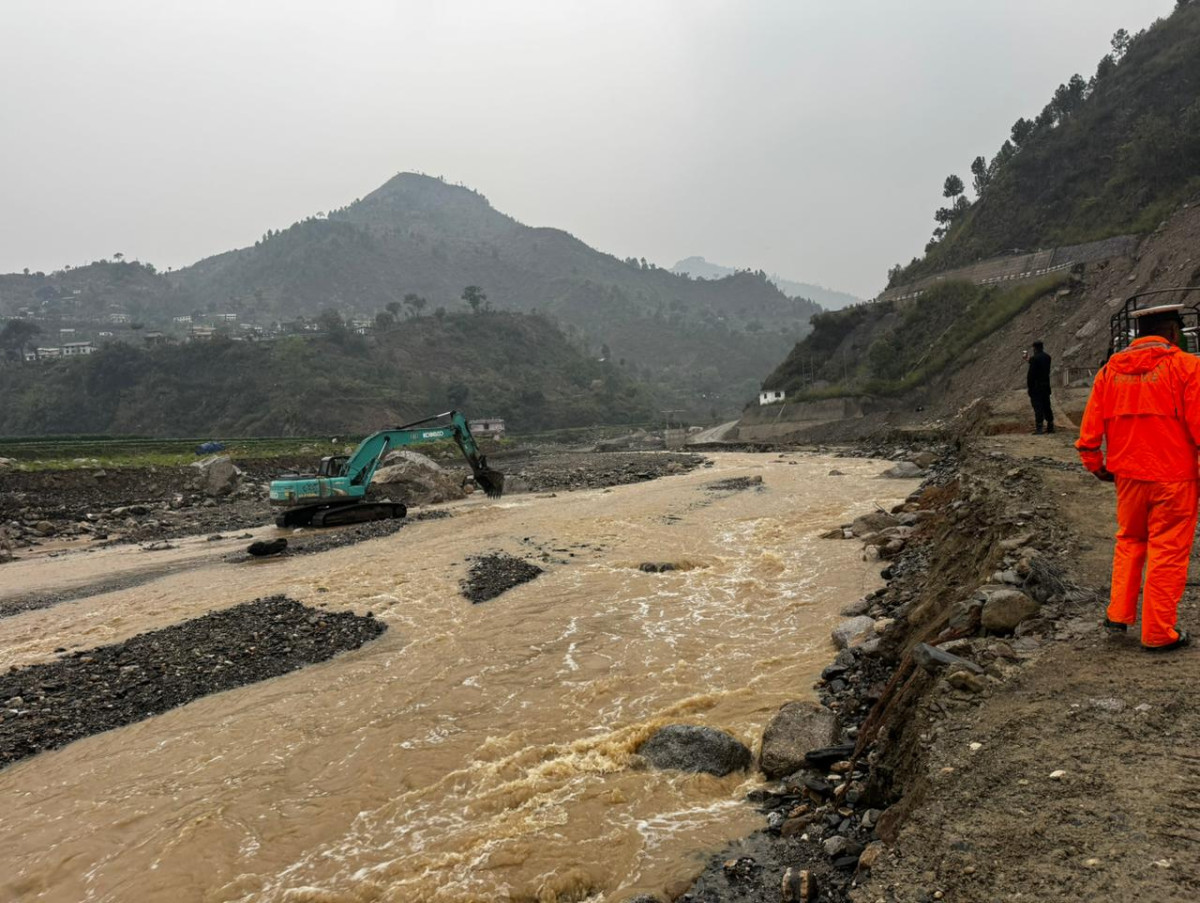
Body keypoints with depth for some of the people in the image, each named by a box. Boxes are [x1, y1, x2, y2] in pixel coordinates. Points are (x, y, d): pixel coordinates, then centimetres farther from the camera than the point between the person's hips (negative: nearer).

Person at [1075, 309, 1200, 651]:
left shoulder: (1110, 370, 5)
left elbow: (1089, 430, 5)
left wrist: (1096, 466, 16)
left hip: (1128, 476, 5)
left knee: (1129, 542, 21)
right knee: (1167, 552, 5)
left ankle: (1118, 616, 21)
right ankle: (1159, 632, 12)